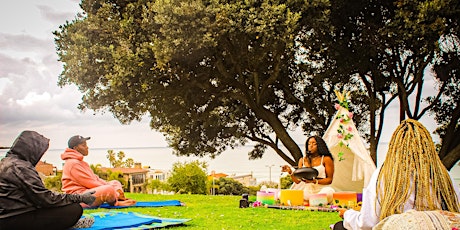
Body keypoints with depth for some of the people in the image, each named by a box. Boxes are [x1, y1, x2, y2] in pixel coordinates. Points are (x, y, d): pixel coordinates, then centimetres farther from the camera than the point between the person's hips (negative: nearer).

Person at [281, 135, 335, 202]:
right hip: (305, 188, 3)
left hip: (320, 188, -2)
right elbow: (298, 181, 10)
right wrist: (290, 172, -8)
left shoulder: (326, 159, 5)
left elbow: (329, 179, 0)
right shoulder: (302, 160, 16)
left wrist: (315, 181, -15)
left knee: (329, 193, -41)